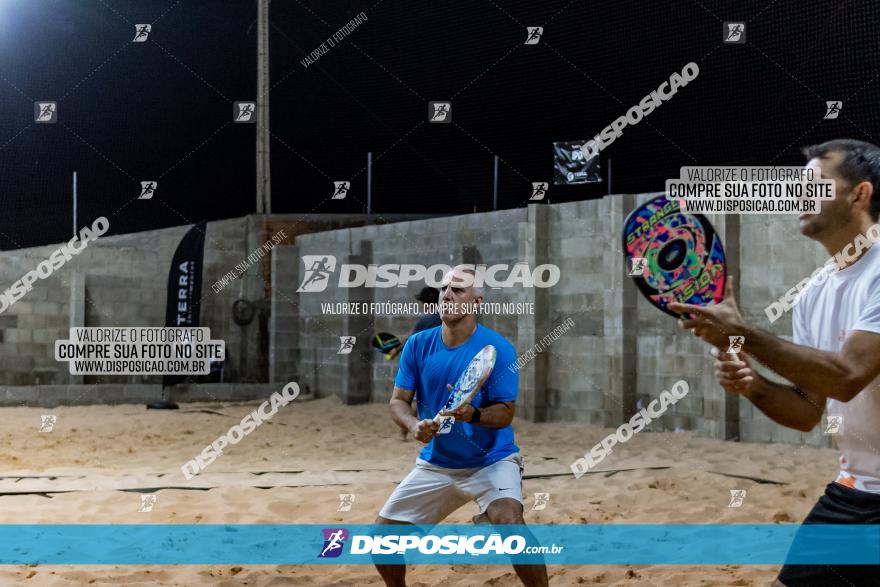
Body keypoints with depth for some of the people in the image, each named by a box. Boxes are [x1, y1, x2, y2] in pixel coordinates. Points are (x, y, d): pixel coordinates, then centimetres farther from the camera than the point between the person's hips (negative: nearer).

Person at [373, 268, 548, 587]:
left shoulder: (498, 348, -14)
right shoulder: (418, 344, -2)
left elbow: (506, 413, -14)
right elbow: (398, 401, -1)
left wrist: (473, 415, -35)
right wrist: (414, 424, -23)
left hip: (491, 461, -5)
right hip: (436, 463, 5)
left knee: (508, 519, -33)